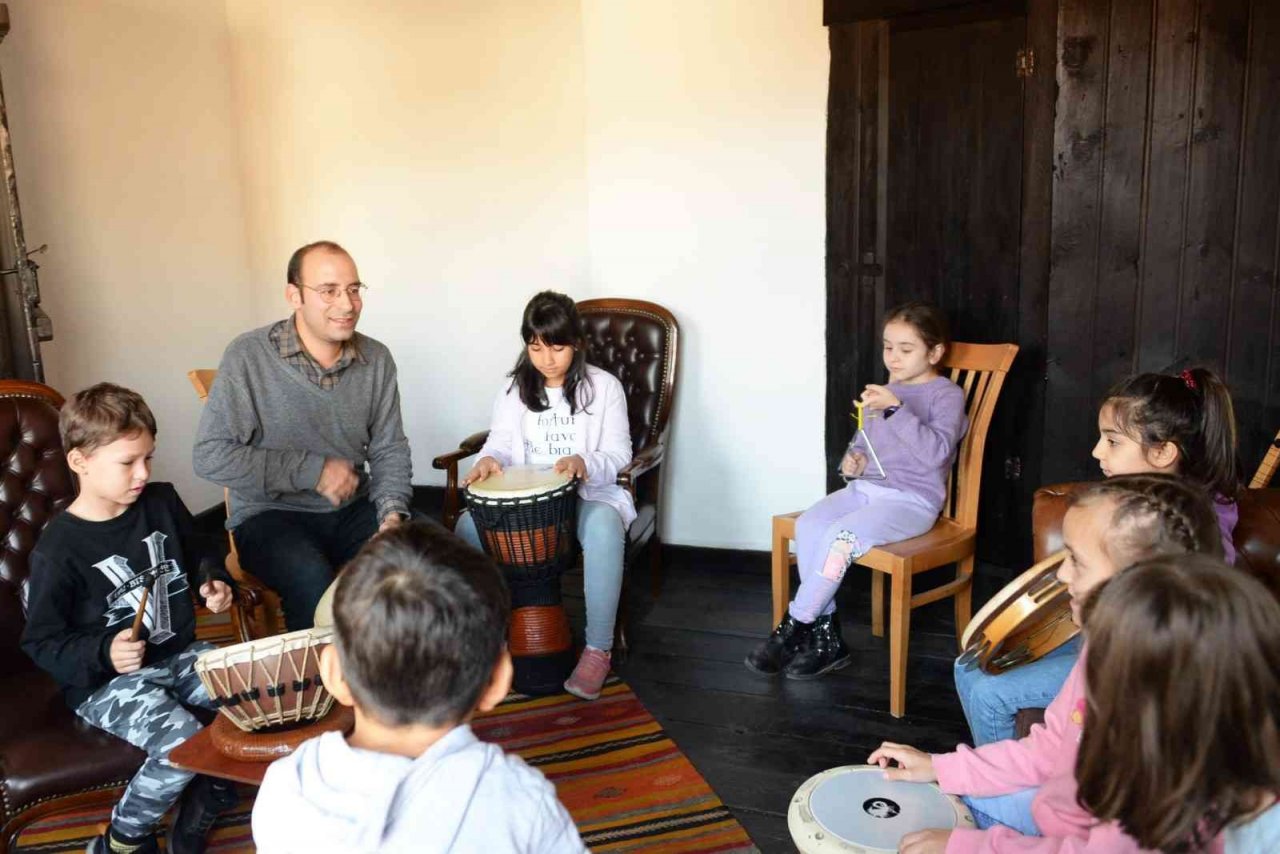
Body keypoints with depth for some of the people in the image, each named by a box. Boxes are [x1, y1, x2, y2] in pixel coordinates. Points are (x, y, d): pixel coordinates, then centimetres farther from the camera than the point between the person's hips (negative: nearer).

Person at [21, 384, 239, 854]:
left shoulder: (162, 503, 1)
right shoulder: (58, 549, -15)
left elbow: (201, 550, 20)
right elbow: (41, 642, -8)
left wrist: (215, 582, 0)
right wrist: (104, 654, -24)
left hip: (180, 654, 6)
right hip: (107, 681, -6)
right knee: (183, 744, -29)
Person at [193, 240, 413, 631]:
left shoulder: (376, 359, 1)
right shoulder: (248, 356, -12)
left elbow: (389, 451, 6)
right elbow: (210, 456, -15)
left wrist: (392, 513, -13)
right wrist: (313, 470, -17)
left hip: (353, 509, 4)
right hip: (270, 513, -4)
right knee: (314, 583, -33)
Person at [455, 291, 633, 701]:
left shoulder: (604, 386, -2)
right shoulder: (514, 388, 9)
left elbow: (618, 455, -5)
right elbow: (501, 442, 4)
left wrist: (585, 463, -27)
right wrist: (489, 460, -21)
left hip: (589, 494, -3)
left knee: (604, 527, -39)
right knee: (468, 524, -25)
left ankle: (598, 649, -28)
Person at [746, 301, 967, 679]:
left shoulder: (946, 394, -4)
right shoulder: (884, 392, 17)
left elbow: (936, 452, -21)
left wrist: (895, 410, -31)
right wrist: (853, 458, 5)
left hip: (912, 500, -7)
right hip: (866, 488, 7)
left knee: (839, 535, -29)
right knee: (808, 523, -20)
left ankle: (793, 629, -12)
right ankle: (826, 633, -13)